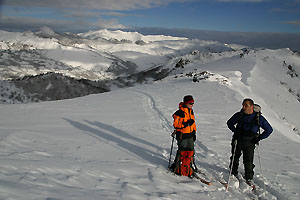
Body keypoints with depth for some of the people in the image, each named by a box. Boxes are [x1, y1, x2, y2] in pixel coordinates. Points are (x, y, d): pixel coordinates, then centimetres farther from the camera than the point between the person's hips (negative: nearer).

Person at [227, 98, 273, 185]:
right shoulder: (239, 115, -5)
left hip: (249, 143, -2)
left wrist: (259, 138, -6)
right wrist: (235, 131, -5)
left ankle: (249, 179, 8)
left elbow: (269, 129, 2)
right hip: (237, 140, 2)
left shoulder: (259, 118, -9)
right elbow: (229, 123, 11)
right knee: (234, 158, 13)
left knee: (248, 161, -8)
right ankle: (233, 174, 33)